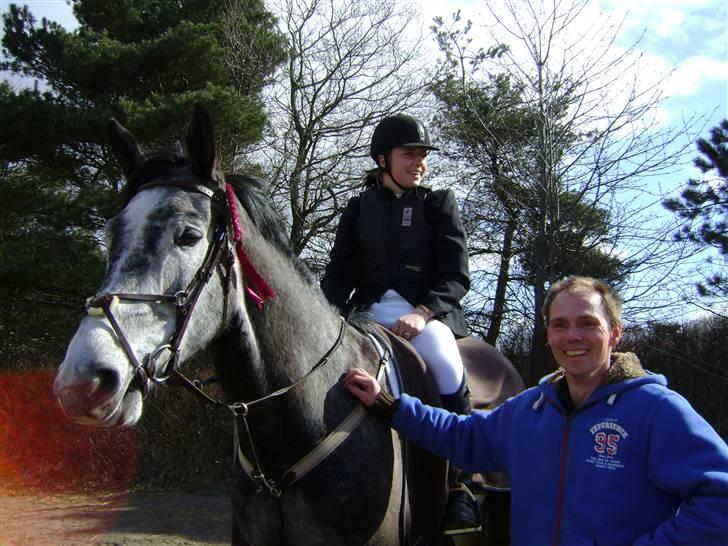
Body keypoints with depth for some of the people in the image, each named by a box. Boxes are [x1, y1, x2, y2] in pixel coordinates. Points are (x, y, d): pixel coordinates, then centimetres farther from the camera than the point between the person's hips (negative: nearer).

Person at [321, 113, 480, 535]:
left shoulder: (440, 203, 9)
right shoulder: (359, 208, 16)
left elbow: (457, 277, -1)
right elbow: (339, 273, 12)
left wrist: (422, 312, -20)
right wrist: (333, 314, -10)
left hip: (429, 312, -3)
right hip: (369, 313, 3)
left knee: (444, 359, -34)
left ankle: (461, 485, -26)